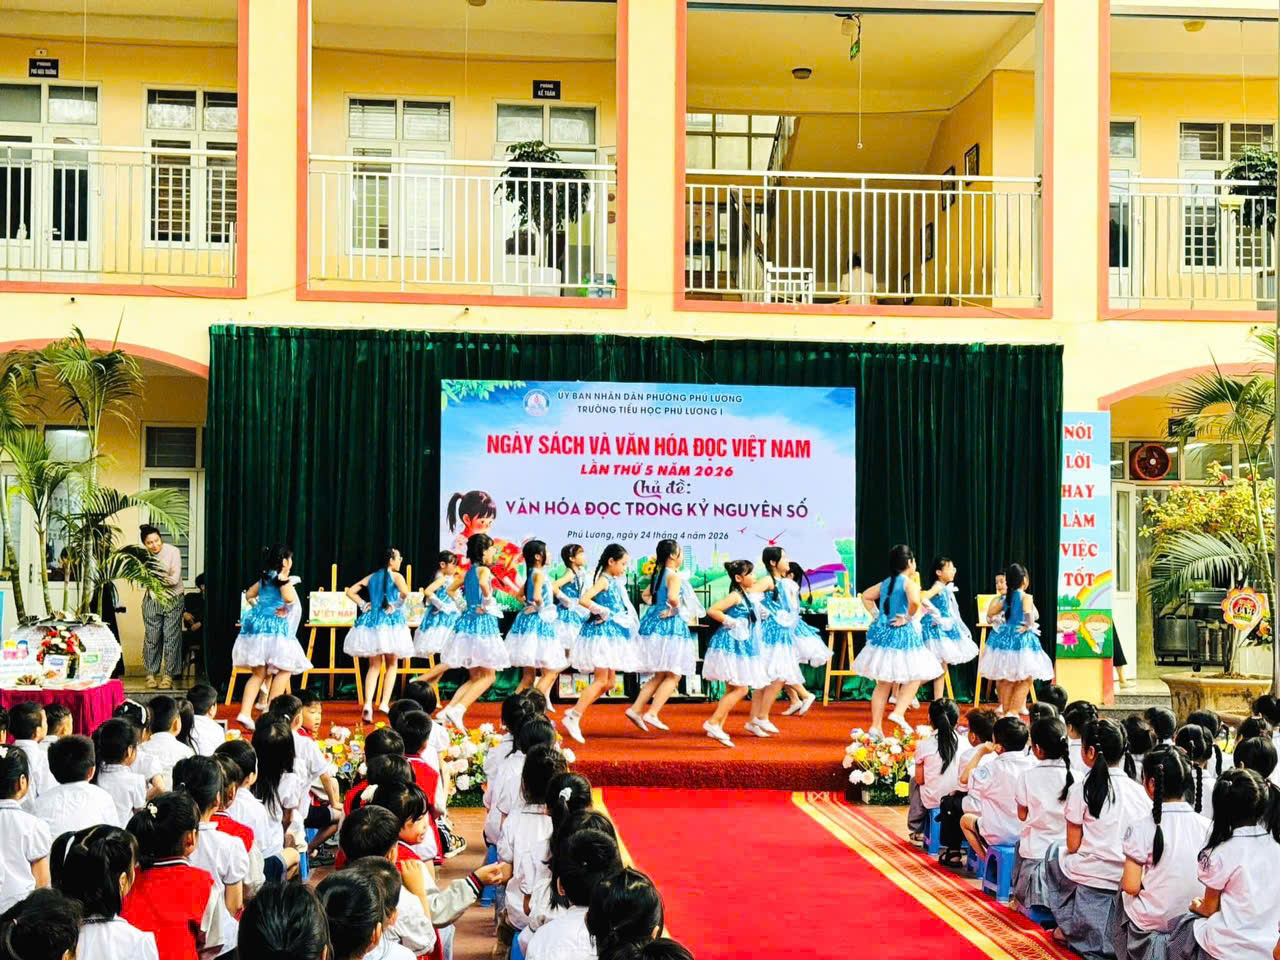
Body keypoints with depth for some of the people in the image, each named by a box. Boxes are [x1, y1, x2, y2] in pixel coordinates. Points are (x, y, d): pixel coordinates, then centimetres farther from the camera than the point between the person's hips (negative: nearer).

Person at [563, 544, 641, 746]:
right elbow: (583, 600, -25)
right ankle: (573, 717, -10)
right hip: (601, 632, -9)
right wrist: (603, 611, -17)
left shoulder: (615, 582, 15)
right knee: (601, 680, -10)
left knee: (609, 682, 10)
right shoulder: (604, 580, -12)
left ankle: (575, 712, 11)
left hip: (611, 633, 9)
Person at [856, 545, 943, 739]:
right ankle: (898, 713, -8)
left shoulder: (885, 583, 10)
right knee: (914, 677, 9)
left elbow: (866, 596, 21)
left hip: (883, 633, 7)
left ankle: (876, 726, 10)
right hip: (903, 635, -7)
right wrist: (908, 618, -15)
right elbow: (914, 601, -30)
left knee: (883, 683, 11)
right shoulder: (909, 582, -11)